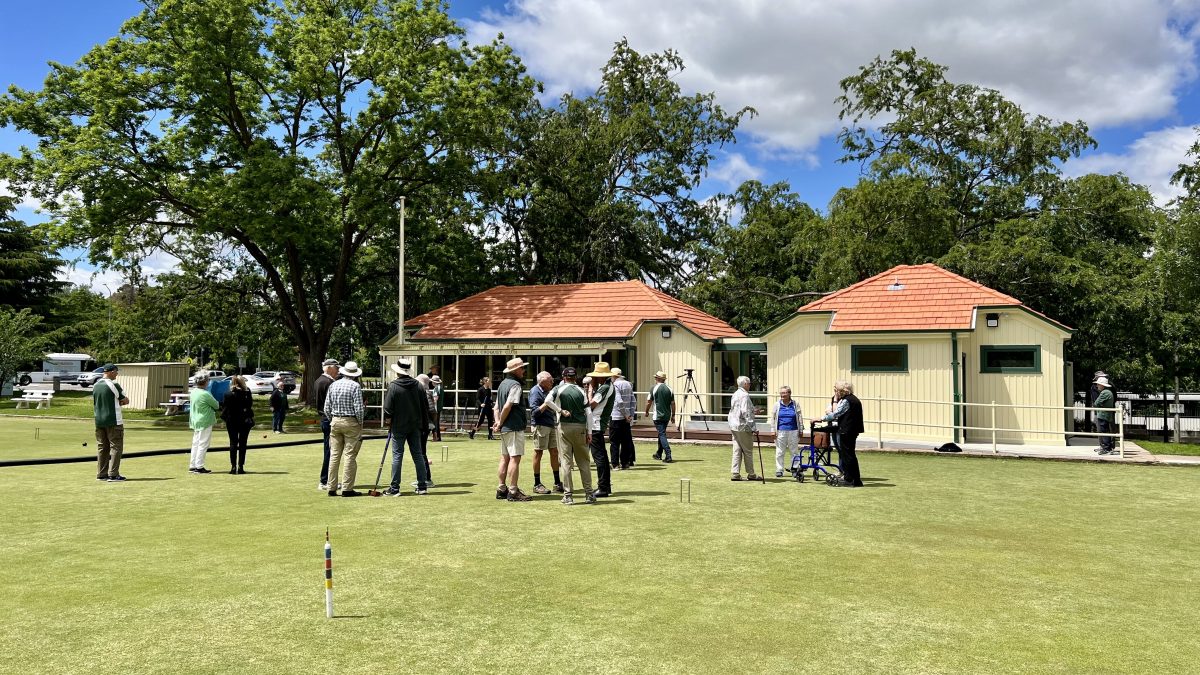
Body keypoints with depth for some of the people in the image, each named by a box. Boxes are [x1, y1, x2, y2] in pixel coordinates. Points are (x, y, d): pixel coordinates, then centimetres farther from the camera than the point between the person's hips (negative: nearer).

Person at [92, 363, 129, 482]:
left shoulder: (96, 386, 10)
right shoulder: (113, 385, -12)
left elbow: (94, 404, 18)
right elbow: (126, 401, -6)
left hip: (99, 422, 7)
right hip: (113, 421, -7)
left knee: (102, 448, 12)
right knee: (116, 447, -2)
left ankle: (101, 474, 15)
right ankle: (113, 475, -5)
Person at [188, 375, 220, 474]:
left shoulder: (193, 392, 5)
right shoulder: (205, 394, -20)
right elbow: (216, 405, -10)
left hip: (195, 421, 8)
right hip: (205, 422, -8)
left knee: (195, 443, 14)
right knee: (203, 444, -2)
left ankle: (192, 466, 17)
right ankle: (199, 467, -1)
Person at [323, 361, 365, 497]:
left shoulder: (333, 385, 7)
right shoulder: (355, 386, -9)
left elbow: (327, 408, 7)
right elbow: (359, 409, -13)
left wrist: (333, 420, 18)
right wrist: (360, 423, 0)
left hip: (335, 422, 5)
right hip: (351, 422, -5)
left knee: (334, 455, 8)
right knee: (350, 456, -2)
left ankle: (332, 488, 11)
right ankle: (347, 488, -2)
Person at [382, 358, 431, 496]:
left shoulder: (393, 386, -12)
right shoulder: (418, 385, 1)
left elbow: (388, 409, -12)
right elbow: (425, 406, 5)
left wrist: (387, 416, 11)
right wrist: (424, 425, 14)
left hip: (399, 427, -4)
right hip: (415, 426, 4)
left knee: (397, 456, 1)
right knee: (418, 455, 9)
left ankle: (394, 488, 3)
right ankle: (423, 486, 11)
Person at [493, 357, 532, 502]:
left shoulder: (502, 384, 16)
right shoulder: (515, 385, -13)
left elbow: (497, 406, 15)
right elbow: (508, 406, -20)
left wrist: (498, 422, 3)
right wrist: (500, 423, -9)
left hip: (504, 429, 9)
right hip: (514, 427, -9)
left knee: (505, 458, 12)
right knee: (515, 459, -8)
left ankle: (502, 490, 16)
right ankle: (513, 491, -9)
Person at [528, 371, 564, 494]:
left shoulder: (546, 391, 16)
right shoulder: (535, 392, -11)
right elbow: (535, 411, -19)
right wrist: (547, 403, -22)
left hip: (551, 425, 9)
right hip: (540, 425, -9)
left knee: (554, 452, 9)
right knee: (538, 452, -2)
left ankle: (557, 483, 17)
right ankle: (537, 485, 6)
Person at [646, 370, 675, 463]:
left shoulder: (654, 388, -7)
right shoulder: (669, 389, 3)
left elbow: (649, 402, -2)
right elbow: (673, 404, 3)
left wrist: (647, 412, 14)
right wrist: (673, 415, 14)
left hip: (657, 416, -5)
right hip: (667, 416, 5)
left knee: (662, 435, -7)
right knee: (661, 434, 20)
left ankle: (668, 455, -18)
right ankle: (659, 454, 31)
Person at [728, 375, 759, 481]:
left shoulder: (735, 394, 14)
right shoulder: (744, 395, -15)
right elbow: (745, 412, -21)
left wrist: (754, 411, 28)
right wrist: (752, 427, -18)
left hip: (734, 426, 9)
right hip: (743, 426, -9)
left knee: (737, 450, 8)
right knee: (748, 451, 2)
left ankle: (736, 473, 6)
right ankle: (751, 474, 10)